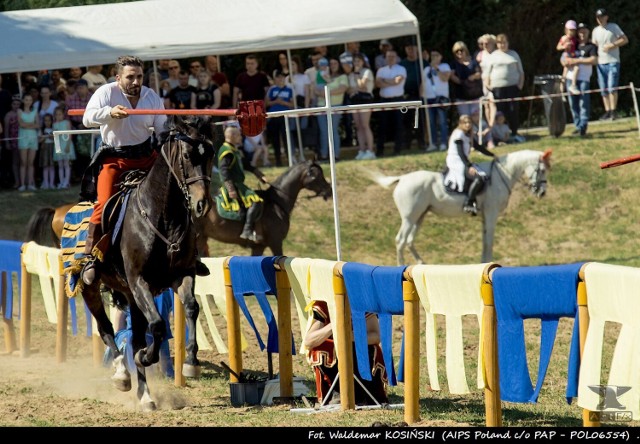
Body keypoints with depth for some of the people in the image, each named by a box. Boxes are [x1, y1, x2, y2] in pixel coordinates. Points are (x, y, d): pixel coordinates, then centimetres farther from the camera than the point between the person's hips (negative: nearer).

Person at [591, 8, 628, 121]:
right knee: (604, 89, 4)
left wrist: (612, 45, -14)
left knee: (612, 87, -14)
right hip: (601, 63, 5)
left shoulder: (613, 27, -1)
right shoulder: (595, 31, 12)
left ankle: (613, 111, -12)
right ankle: (607, 111, 9)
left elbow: (625, 39, -2)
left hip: (613, 62, -5)